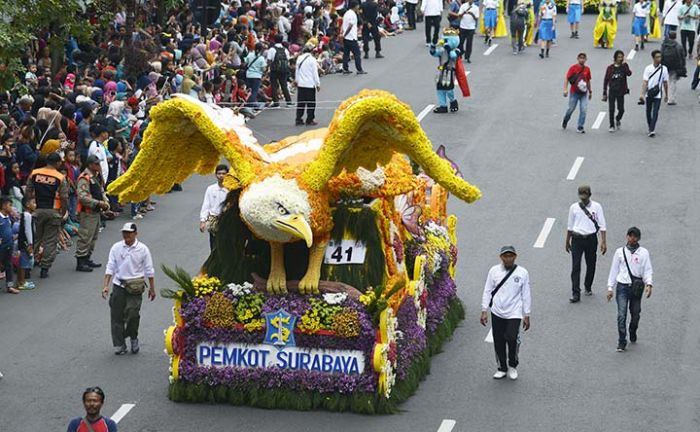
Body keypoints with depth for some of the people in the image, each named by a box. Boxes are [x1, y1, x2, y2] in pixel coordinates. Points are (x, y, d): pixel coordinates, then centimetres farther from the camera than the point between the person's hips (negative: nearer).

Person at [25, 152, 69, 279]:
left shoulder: (34, 174, 0)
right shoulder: (60, 178, -8)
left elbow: (28, 192, 2)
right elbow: (64, 198, -8)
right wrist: (64, 212, 5)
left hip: (37, 210, 3)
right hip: (53, 212, -3)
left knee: (34, 239, 13)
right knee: (50, 241, 5)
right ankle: (45, 269, 4)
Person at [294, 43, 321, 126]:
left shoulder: (299, 58, 4)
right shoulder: (312, 59, -11)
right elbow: (315, 73, -8)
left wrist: (296, 81, 25)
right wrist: (318, 84, 0)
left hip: (300, 84, 5)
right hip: (310, 84, -5)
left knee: (300, 102, 9)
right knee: (311, 103, 3)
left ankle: (298, 119, 8)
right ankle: (310, 120, 5)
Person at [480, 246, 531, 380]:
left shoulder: (522, 273, -3)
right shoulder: (494, 271, -1)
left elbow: (526, 295, 2)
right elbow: (487, 291, 5)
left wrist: (526, 315, 2)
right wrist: (484, 311, 1)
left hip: (514, 314, -2)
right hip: (497, 313, 2)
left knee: (512, 339, -18)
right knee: (498, 342, 7)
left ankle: (513, 366, 7)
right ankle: (502, 368, 27)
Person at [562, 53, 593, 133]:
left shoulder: (587, 69, 5)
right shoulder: (573, 68, -6)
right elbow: (567, 78, -8)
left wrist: (590, 91, 21)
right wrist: (565, 89, -18)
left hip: (584, 93, 3)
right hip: (574, 92, -3)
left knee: (583, 110, -6)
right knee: (571, 108, 7)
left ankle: (580, 127, 3)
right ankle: (565, 121, 37)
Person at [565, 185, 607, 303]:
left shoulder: (596, 207, -3)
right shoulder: (574, 208, 1)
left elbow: (602, 225, -1)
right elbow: (570, 226, 12)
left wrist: (603, 242, -8)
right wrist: (567, 242, 17)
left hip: (591, 239, 0)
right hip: (577, 239, 0)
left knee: (591, 265, 13)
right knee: (576, 266, -7)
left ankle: (588, 287, 36)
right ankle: (575, 293, -7)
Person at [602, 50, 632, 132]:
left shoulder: (624, 66, 0)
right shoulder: (610, 68, 0)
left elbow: (629, 73, -21)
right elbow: (606, 80, 4)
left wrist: (624, 64, -19)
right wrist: (604, 93, 2)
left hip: (620, 92, 0)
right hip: (612, 91, 0)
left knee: (621, 109, 1)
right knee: (611, 110, -1)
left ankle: (618, 119, 32)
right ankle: (612, 126, 11)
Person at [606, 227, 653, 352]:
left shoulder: (643, 252, 3)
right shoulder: (620, 252, 5)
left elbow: (648, 270, 0)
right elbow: (614, 270, 9)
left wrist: (648, 284, -17)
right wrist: (610, 288, 7)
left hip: (637, 287, 1)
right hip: (622, 286, -1)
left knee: (635, 314, 11)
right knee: (621, 315, -10)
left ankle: (633, 335, 37)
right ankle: (622, 342, -6)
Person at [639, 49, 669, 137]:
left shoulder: (664, 69, -1)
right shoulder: (648, 68, -3)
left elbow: (665, 83, 7)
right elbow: (645, 82, -6)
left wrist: (666, 95, 12)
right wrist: (642, 94, -15)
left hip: (658, 94, -1)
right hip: (648, 94, 1)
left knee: (655, 112, -11)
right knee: (648, 112, 11)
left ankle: (652, 130, -15)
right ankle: (650, 128, 27)